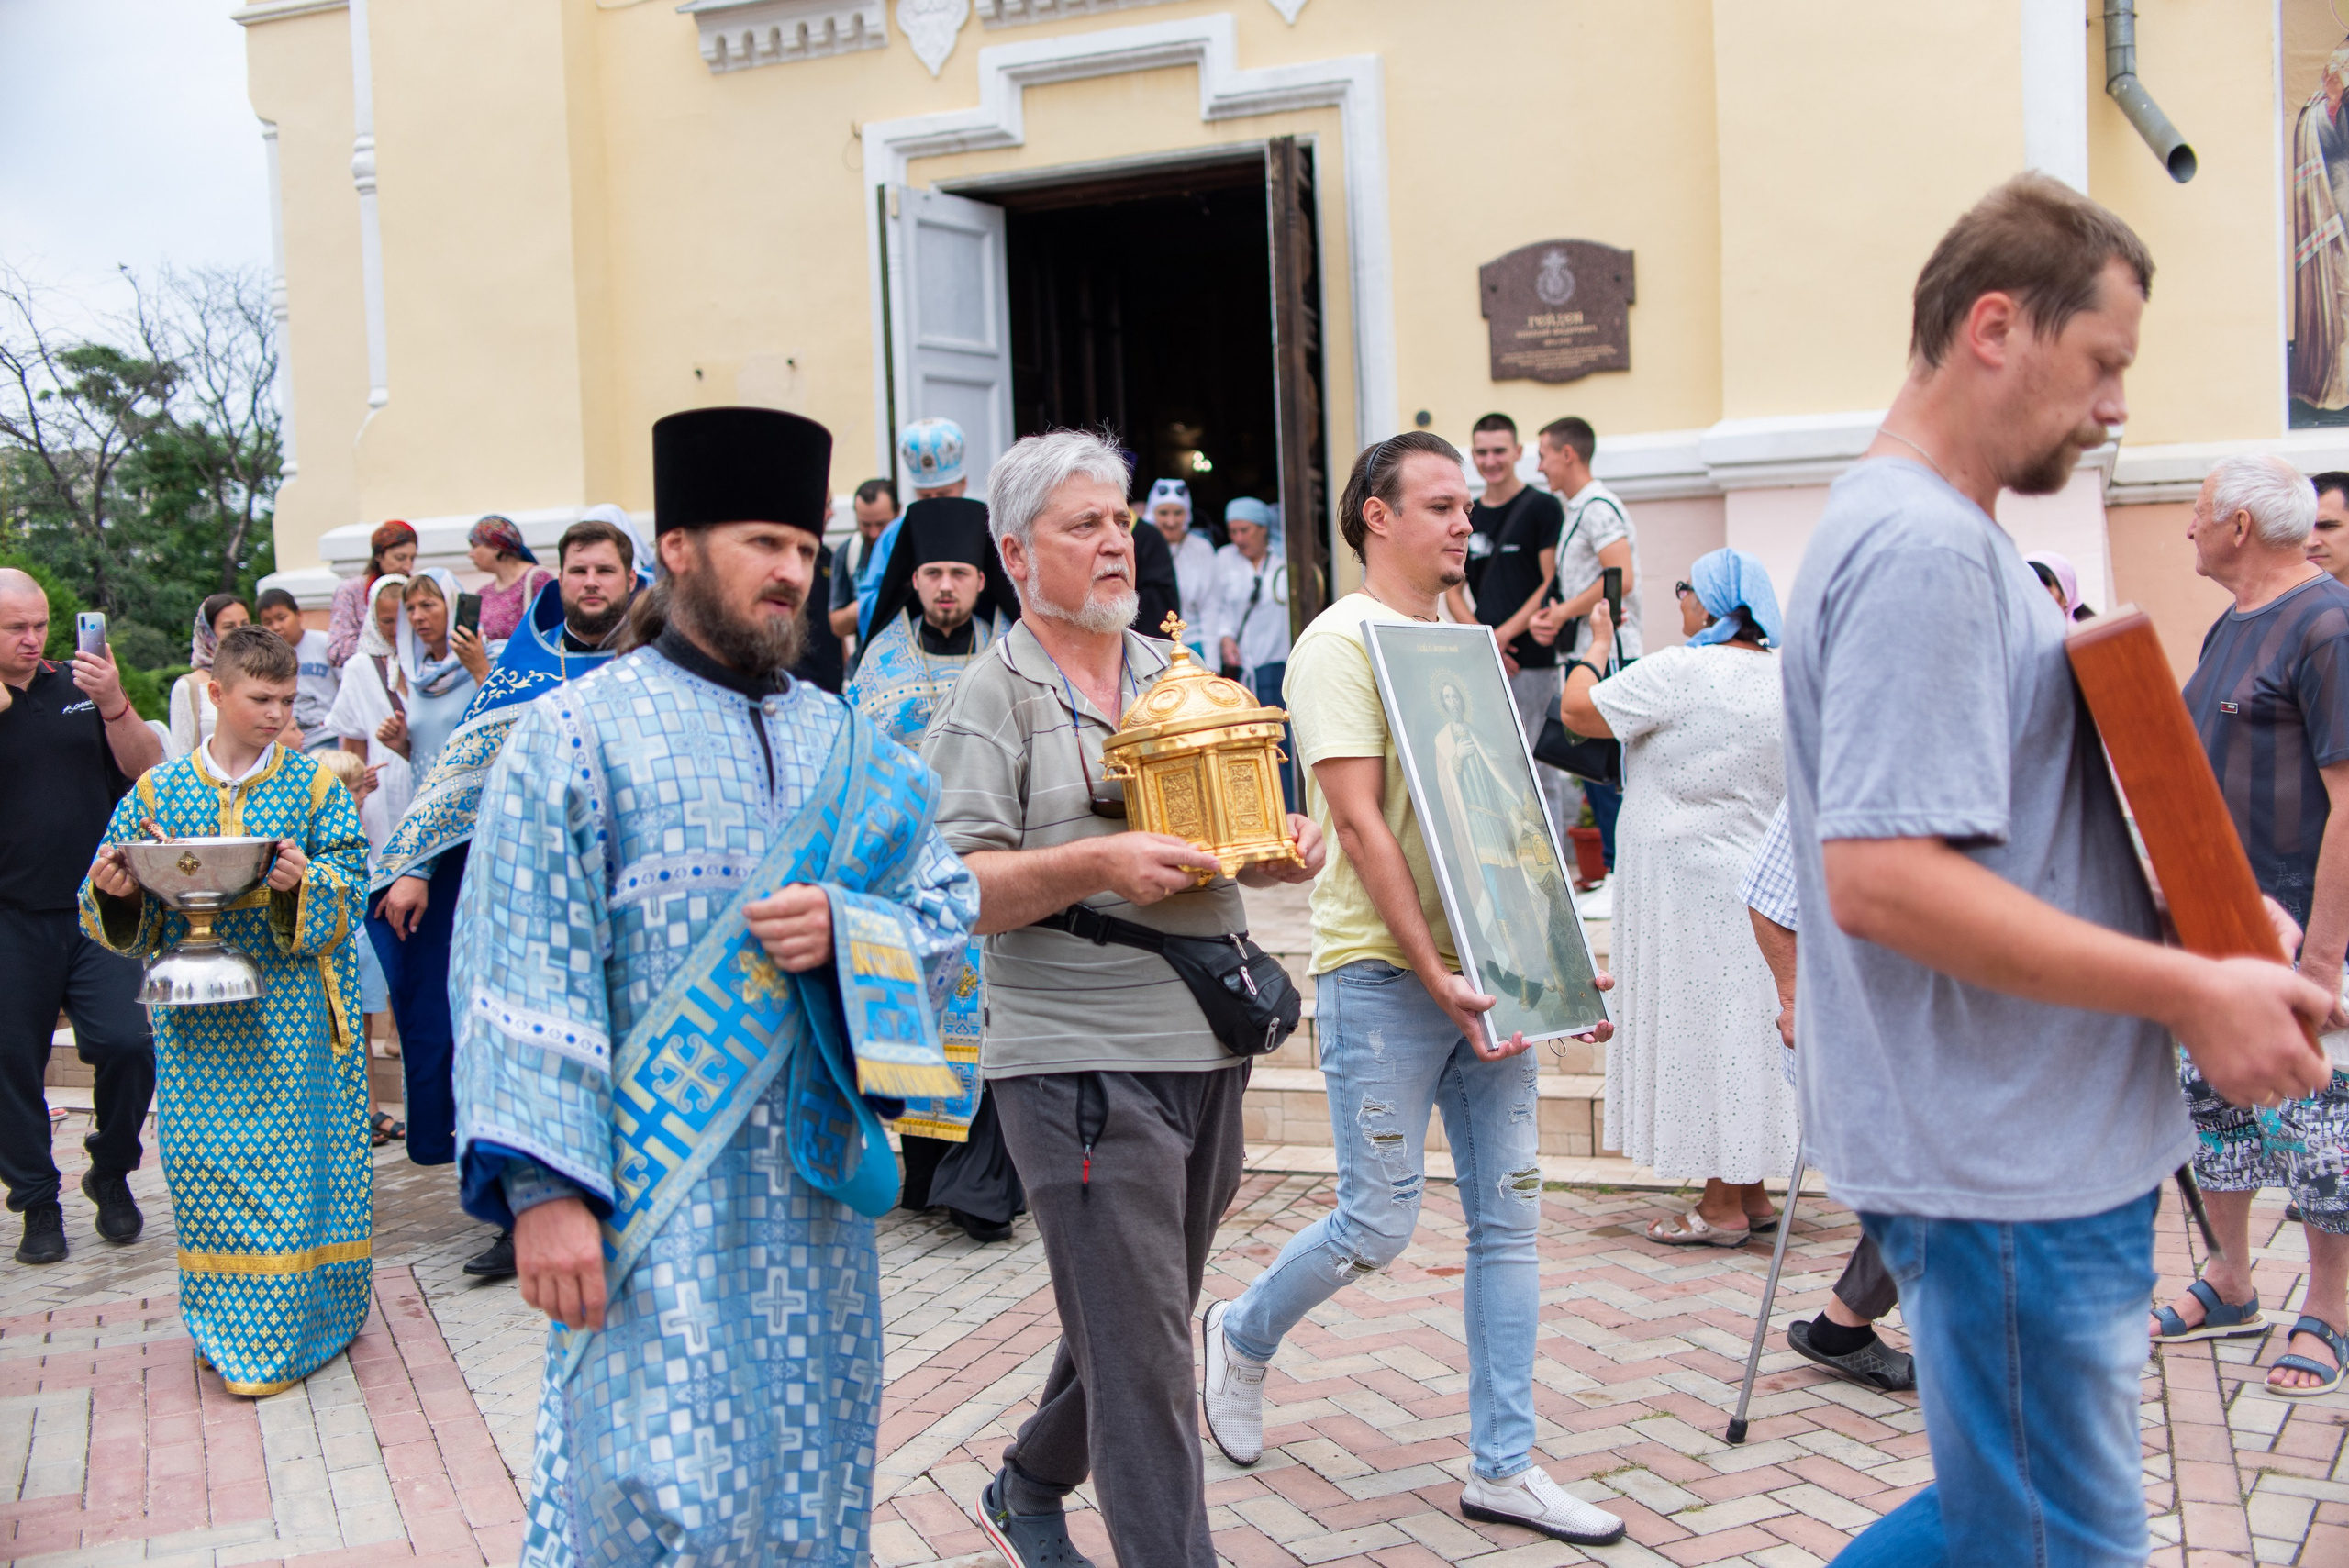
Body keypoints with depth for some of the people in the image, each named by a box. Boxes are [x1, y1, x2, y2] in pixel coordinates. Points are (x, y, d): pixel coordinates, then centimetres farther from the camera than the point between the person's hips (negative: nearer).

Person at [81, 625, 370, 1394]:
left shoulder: (316, 783, 4)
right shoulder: (157, 791, 9)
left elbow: (348, 885, -4)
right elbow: (120, 918, 10)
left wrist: (304, 884, -24)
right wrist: (114, 893, -12)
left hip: (289, 1004, -2)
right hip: (194, 1009, 2)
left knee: (287, 1154, -3)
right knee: (199, 1157, 1)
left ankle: (281, 1334, 8)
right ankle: (226, 1319, 18)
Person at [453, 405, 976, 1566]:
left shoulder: (844, 745, 12)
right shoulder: (578, 734, -4)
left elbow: (949, 915, 8)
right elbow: (526, 980, -10)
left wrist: (845, 931, -13)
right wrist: (545, 1188, -17)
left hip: (815, 1186, 5)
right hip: (653, 1194, -5)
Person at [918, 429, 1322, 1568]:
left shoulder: (1176, 674, 16)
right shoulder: (994, 697, -5)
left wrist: (1276, 851, 2)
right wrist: (1095, 865, -25)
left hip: (1204, 1048, 7)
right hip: (1081, 1058, -7)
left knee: (1133, 1324, 19)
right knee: (1141, 1352, -5)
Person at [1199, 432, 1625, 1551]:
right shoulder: (1342, 643, -8)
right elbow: (1359, 825, -16)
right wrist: (1432, 973, -20)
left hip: (1480, 965, 8)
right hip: (1383, 974, -7)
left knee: (1508, 1213, 6)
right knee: (1380, 1221, -2)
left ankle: (1503, 1465, 16)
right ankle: (1242, 1337, 27)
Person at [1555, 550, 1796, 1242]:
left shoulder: (1678, 673, -17)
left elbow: (1577, 709, -11)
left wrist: (1597, 643, 4)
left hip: (1691, 885, -7)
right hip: (1760, 877, 7)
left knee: (1703, 1029, -1)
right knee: (1744, 1024, 13)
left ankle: (1722, 1206, 5)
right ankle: (1752, 1192, 21)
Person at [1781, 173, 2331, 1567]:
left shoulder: (1949, 536, 16)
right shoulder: (1921, 547, -18)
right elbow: (1881, 877, -27)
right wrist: (2193, 992, -22)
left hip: (2046, 1144, 10)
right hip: (2010, 1168, -10)